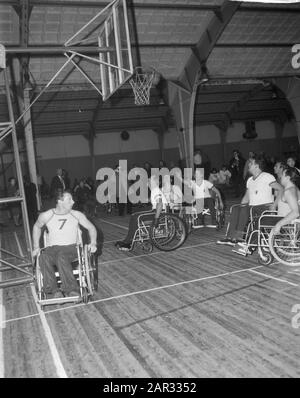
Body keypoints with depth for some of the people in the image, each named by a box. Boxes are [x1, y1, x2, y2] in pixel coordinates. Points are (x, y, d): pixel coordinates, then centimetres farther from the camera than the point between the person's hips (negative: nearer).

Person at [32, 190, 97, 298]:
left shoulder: (77, 215, 6)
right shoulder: (46, 216, 4)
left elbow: (91, 228, 14)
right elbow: (37, 227, 23)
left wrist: (93, 243, -3)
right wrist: (36, 247, 15)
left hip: (70, 247, -1)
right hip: (52, 248, 1)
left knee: (62, 257, -38)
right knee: (44, 258, -35)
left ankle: (71, 289, -35)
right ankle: (54, 290, -33)